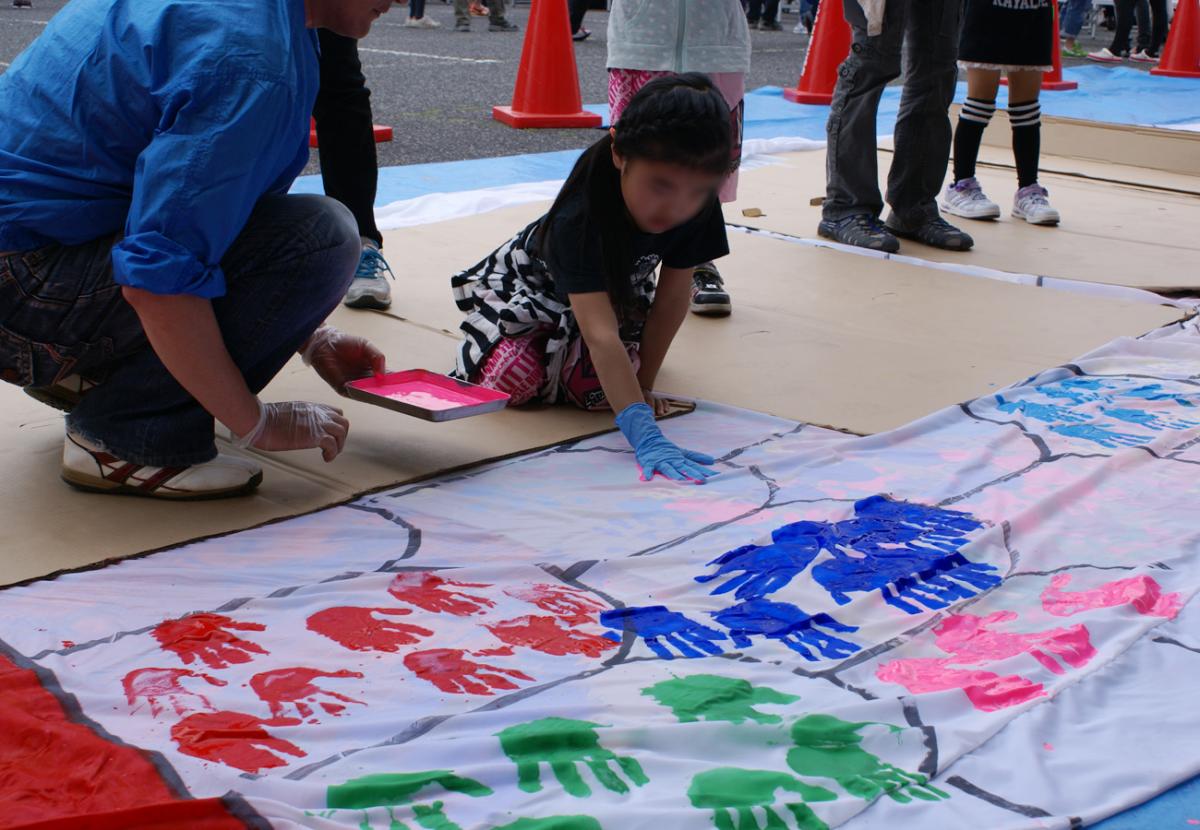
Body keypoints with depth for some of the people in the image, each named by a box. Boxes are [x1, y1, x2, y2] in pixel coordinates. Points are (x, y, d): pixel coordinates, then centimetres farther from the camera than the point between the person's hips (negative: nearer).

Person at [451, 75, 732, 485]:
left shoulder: (699, 204, -30)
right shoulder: (578, 218, -45)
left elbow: (672, 296, -17)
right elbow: (601, 335, -53)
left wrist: (642, 383, -14)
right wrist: (644, 436, -61)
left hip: (620, 289, 4)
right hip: (537, 284, -4)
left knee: (593, 389, -19)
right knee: (512, 381, -23)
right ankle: (483, 345, 15)